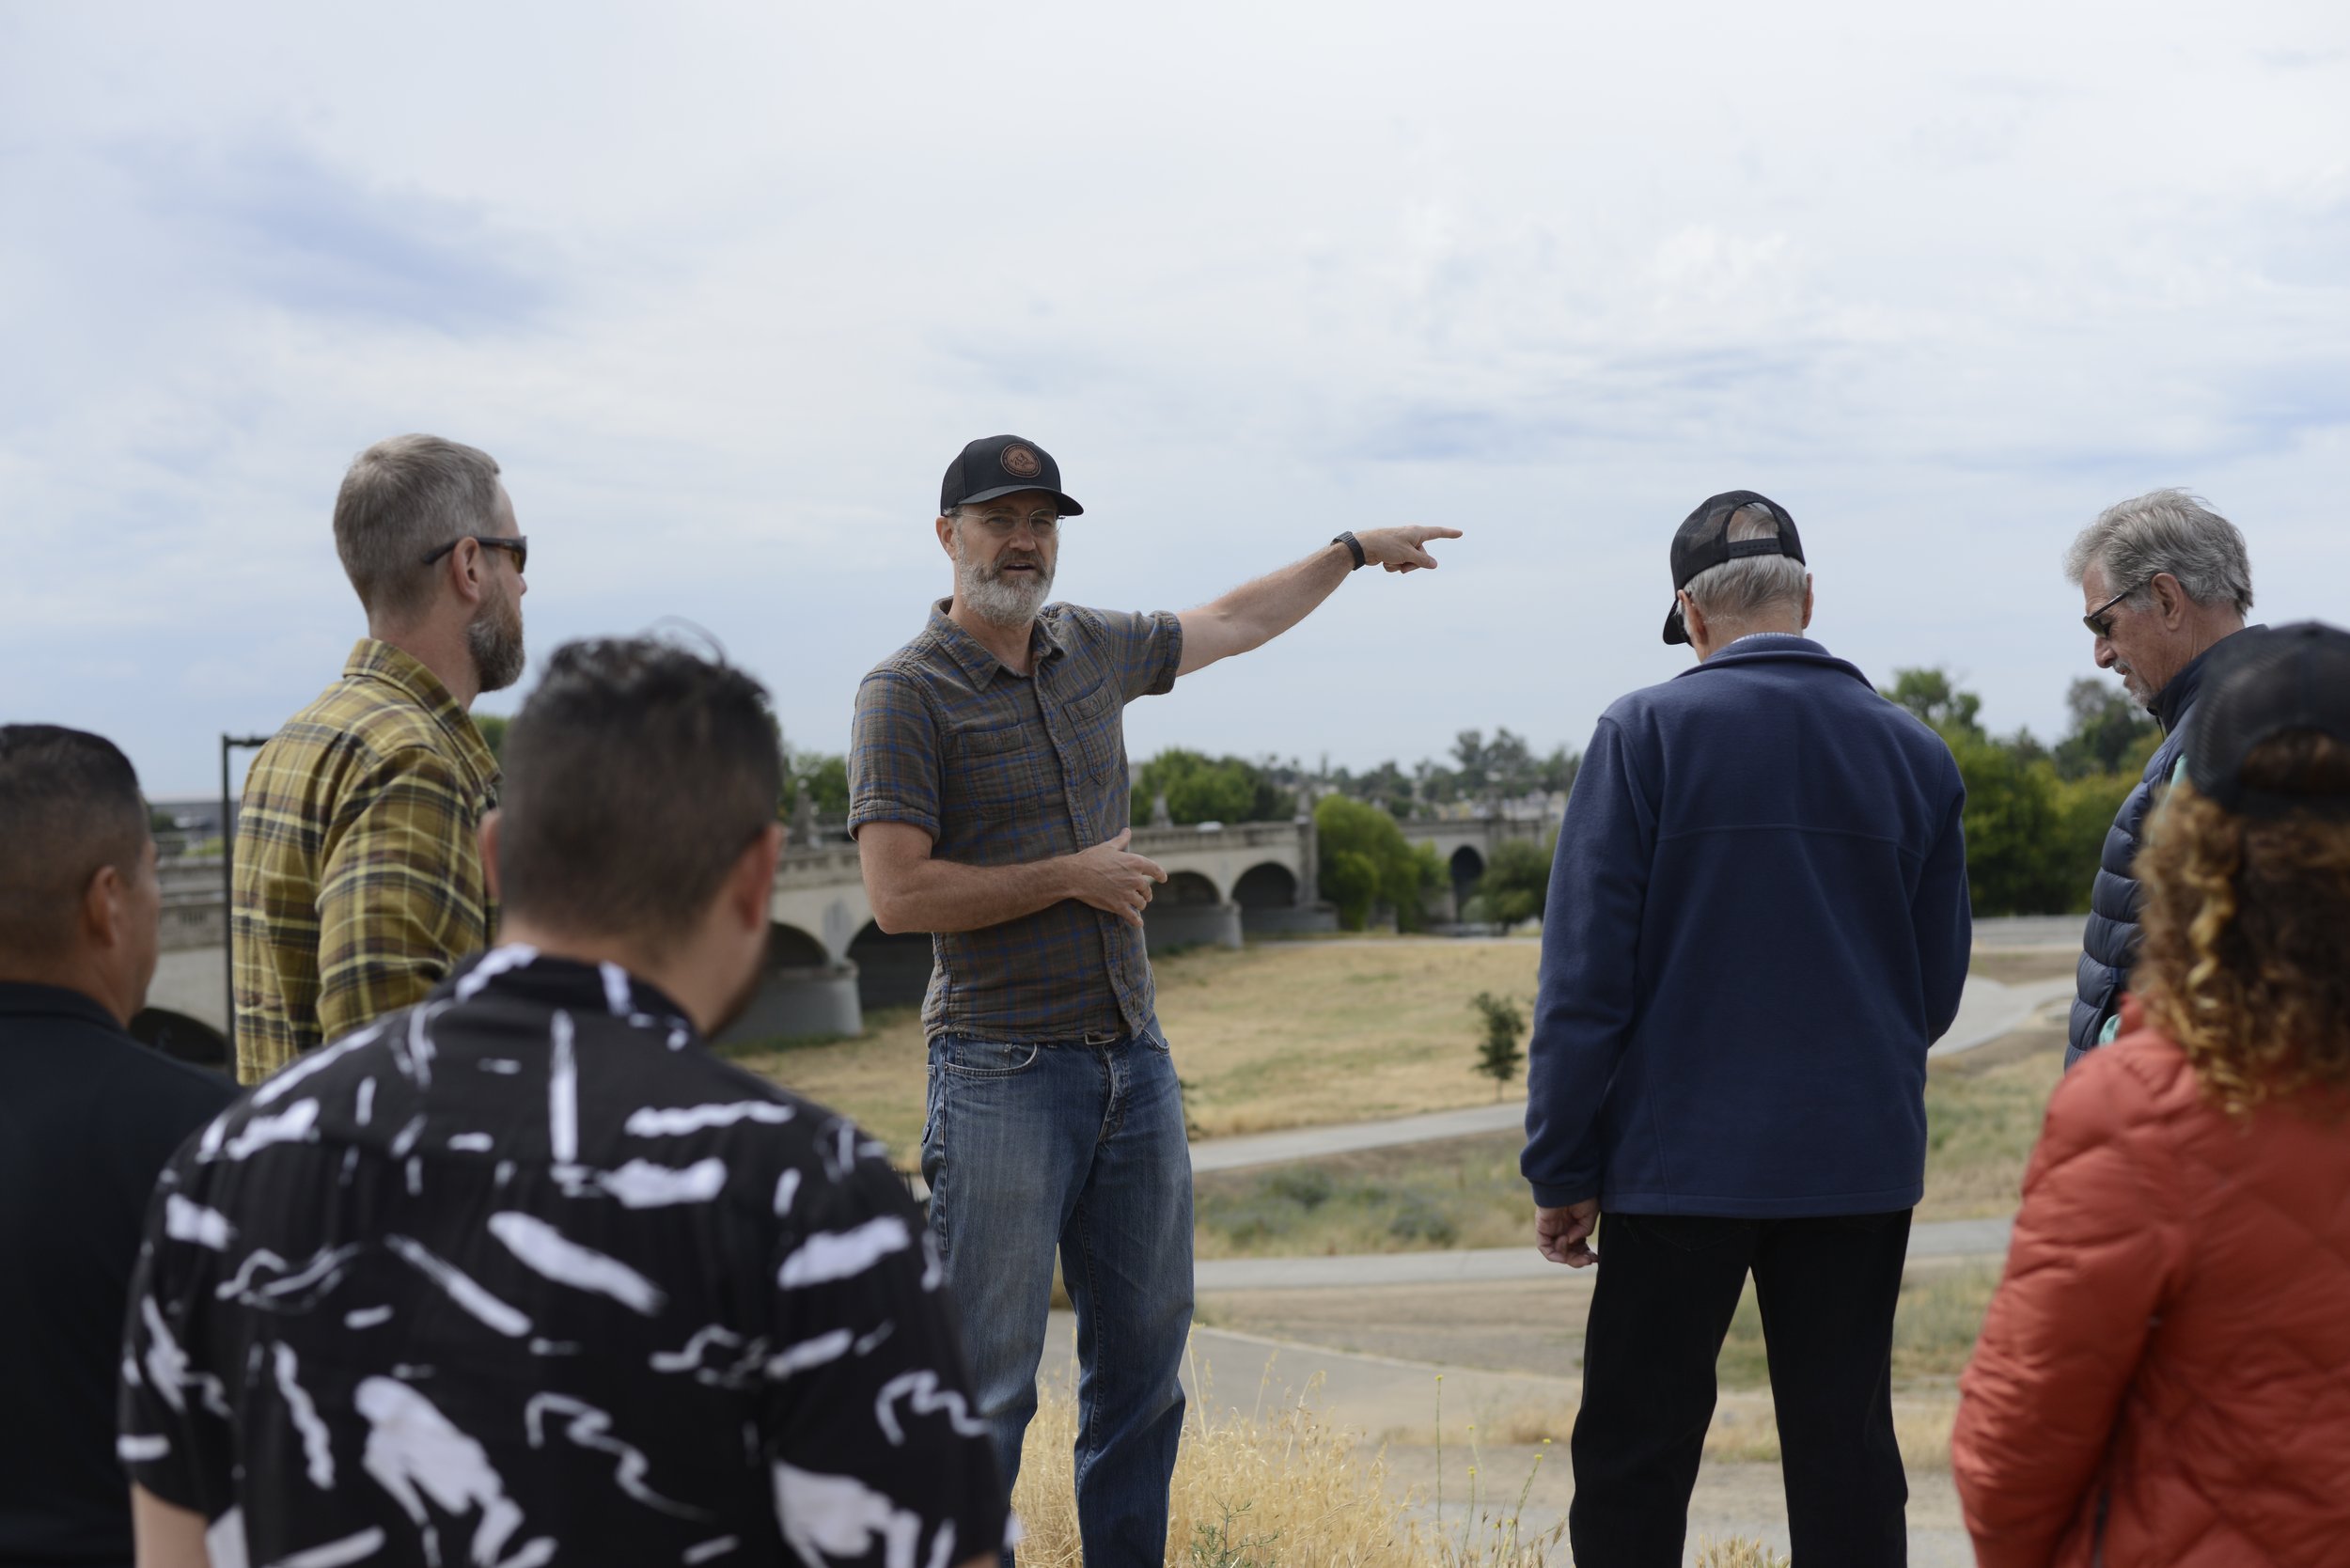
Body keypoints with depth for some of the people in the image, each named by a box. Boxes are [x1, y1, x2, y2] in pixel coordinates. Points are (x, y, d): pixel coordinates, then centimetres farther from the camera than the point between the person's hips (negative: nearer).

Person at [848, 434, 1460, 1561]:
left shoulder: (1090, 648, 10)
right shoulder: (908, 693, -8)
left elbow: (1233, 623, 29)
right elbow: (898, 895, -15)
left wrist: (1353, 551, 35)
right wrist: (1073, 877, -11)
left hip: (1135, 1059, 7)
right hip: (1005, 1074, -7)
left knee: (1145, 1359, 12)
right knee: (988, 1381, -5)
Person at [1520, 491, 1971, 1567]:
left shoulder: (1647, 733, -7)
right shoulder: (1914, 753, 4)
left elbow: (1585, 975, -9)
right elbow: (1939, 987, 10)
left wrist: (1560, 1169, -4)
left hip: (1683, 1156, -3)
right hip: (1860, 1162, 4)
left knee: (1632, 1458, 6)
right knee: (1845, 1458, 10)